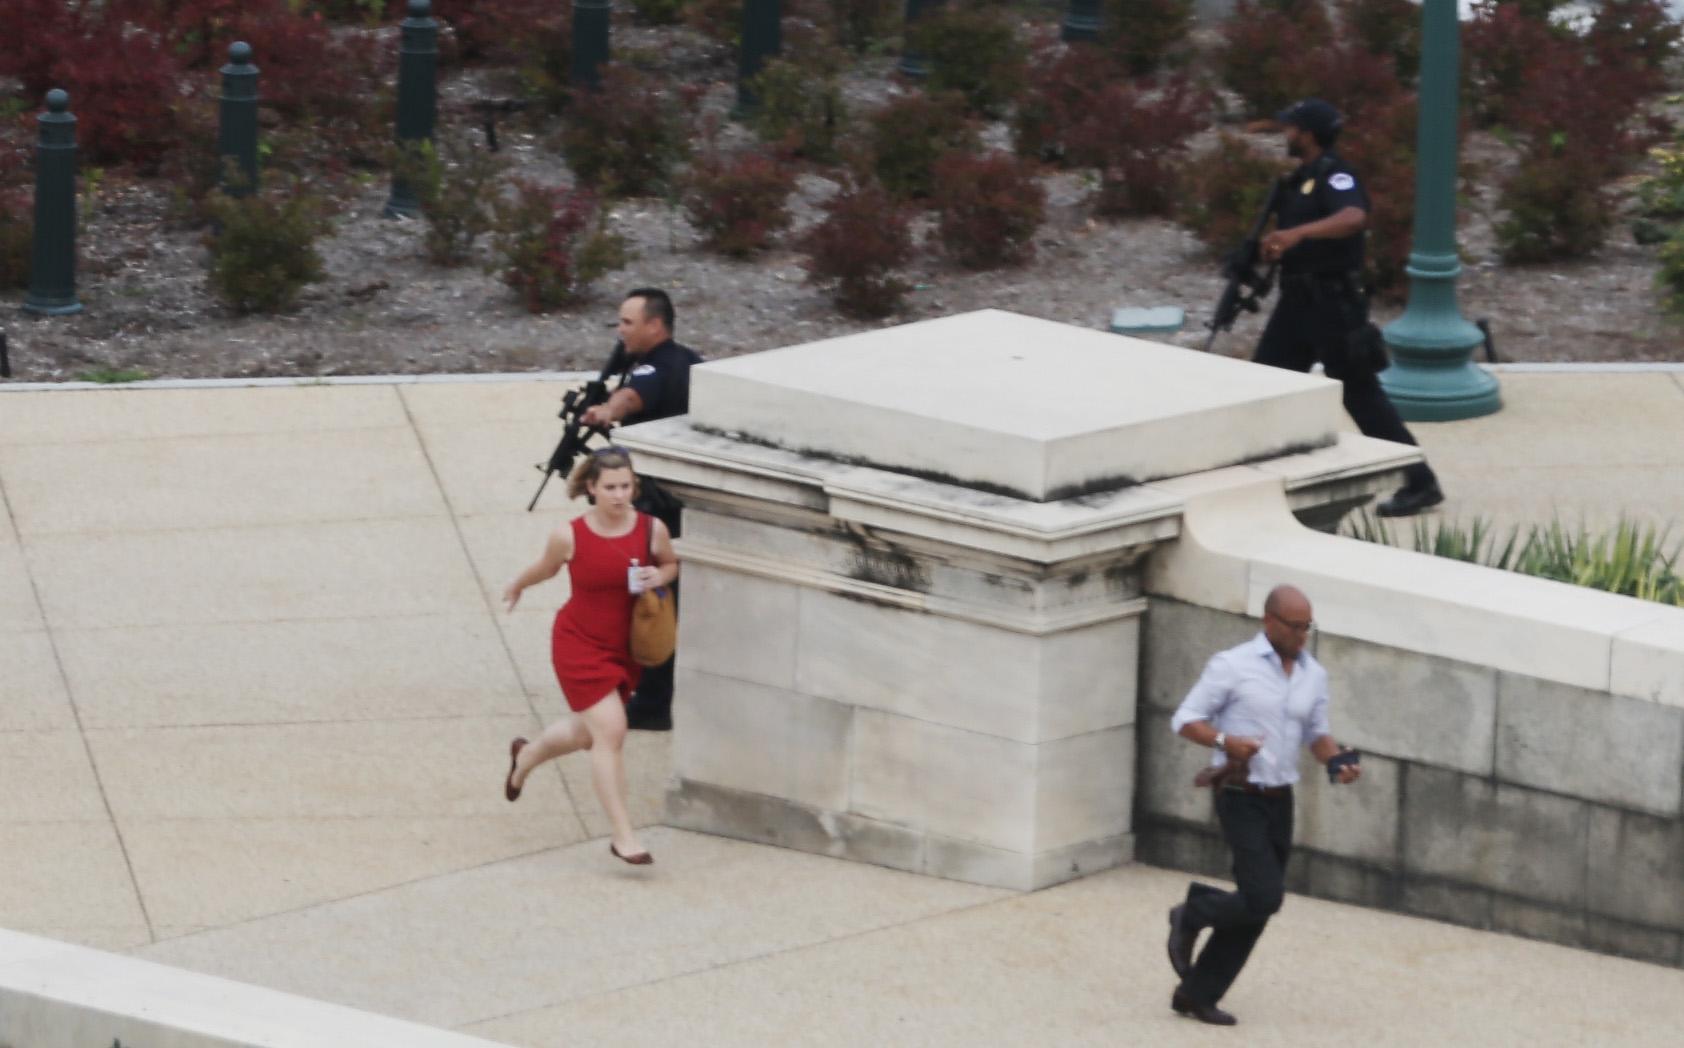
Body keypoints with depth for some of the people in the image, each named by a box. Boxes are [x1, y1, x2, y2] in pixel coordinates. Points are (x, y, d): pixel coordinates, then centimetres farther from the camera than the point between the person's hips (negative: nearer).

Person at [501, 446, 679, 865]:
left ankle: (526, 756, 53)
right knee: (609, 732, -15)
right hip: (579, 644, -4)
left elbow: (670, 565, 7)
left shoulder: (652, 529, -12)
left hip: (625, 648, 4)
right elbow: (545, 568, 3)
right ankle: (623, 836, -8)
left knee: (587, 732, 20)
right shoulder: (570, 536, -18)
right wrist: (516, 587, 21)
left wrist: (659, 576, -16)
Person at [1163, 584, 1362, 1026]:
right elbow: (1185, 720, -7)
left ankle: (1195, 994, 19)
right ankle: (1191, 918, 11)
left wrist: (1340, 761, -4)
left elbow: (1317, 736, 17)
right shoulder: (1232, 665, -10)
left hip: (1280, 802, 6)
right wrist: (1225, 741, -26)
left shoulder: (1314, 674, 7)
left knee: (1256, 909, 7)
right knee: (1264, 898, -17)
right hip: (1240, 797, -6)